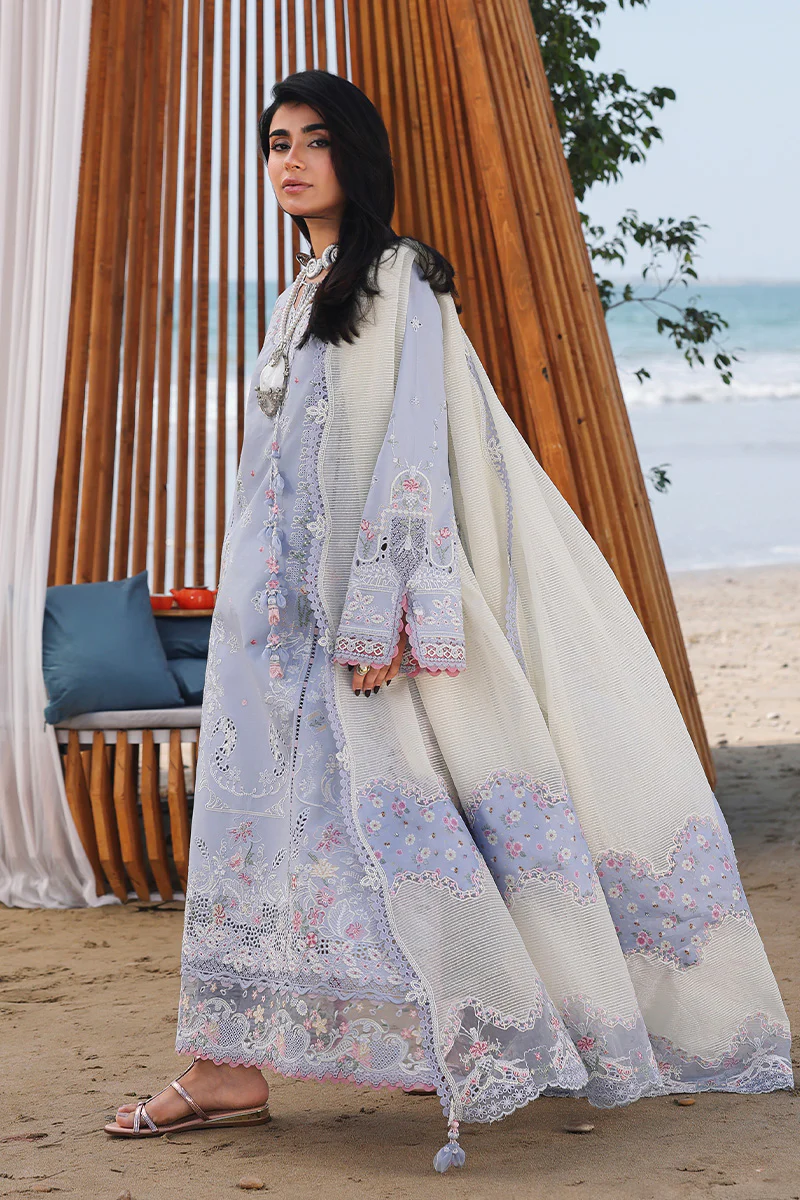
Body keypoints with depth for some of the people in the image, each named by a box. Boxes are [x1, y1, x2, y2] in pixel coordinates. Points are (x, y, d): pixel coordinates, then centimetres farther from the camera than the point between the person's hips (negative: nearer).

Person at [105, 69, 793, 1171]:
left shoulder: (399, 281, -7)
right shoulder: (305, 295, 18)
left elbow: (412, 447, -15)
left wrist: (377, 612, -22)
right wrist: (259, 599, 18)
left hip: (358, 598, -8)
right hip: (279, 603, 8)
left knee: (382, 806, -8)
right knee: (254, 810, 3)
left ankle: (473, 1039, 2)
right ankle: (233, 1069, 5)